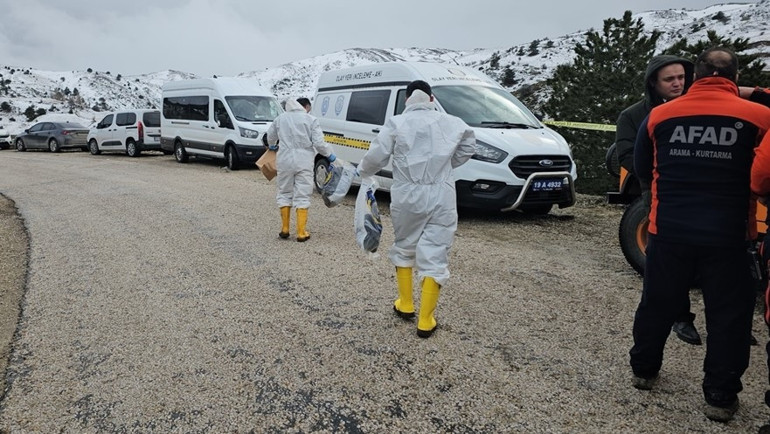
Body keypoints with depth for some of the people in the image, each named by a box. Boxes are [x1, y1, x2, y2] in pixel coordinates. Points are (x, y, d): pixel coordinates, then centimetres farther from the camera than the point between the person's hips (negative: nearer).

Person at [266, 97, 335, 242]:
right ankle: (301, 233, 3)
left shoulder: (280, 118, 9)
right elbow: (319, 143, -7)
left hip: (285, 160, 2)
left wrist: (272, 146, 45)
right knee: (302, 196, 3)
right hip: (304, 161, -2)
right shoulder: (311, 120, 0)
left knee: (285, 193, 16)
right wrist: (329, 154, 9)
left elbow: (270, 136, 25)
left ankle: (285, 229, 19)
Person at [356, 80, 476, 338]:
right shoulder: (451, 123, 7)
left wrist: (362, 172, 14)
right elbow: (468, 148, 19)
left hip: (407, 196, 0)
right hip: (441, 197, 1)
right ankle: (425, 321, 5)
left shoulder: (397, 124, -1)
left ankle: (405, 305, 31)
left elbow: (376, 156, -4)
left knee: (404, 247, 21)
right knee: (434, 255, 3)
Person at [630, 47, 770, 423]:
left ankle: (643, 369, 33)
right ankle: (720, 397, 19)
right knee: (728, 314, 11)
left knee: (657, 303, 17)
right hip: (726, 236, -2)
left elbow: (642, 169, 13)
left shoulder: (659, 116, 1)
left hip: (669, 231, 2)